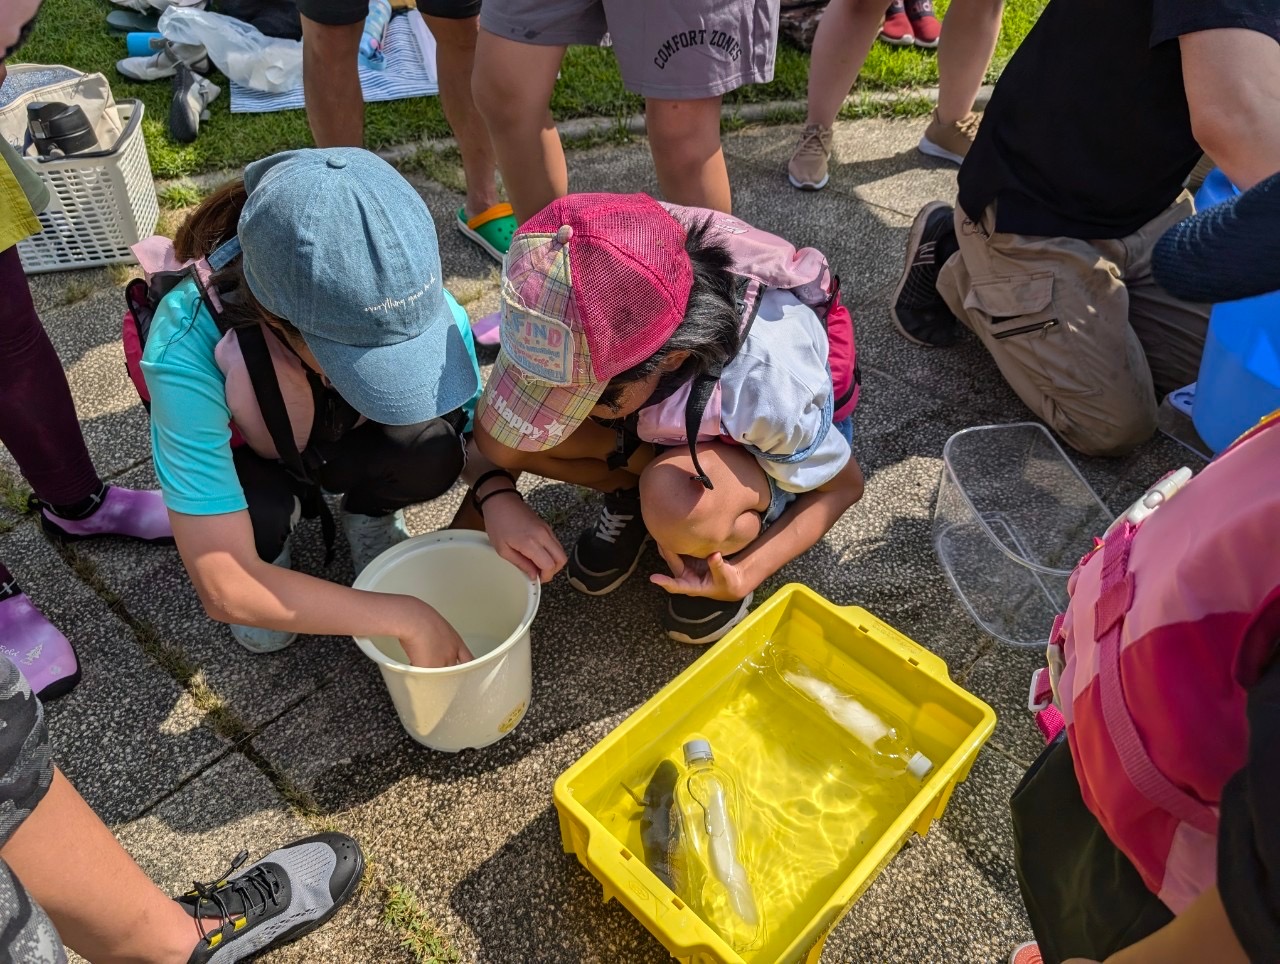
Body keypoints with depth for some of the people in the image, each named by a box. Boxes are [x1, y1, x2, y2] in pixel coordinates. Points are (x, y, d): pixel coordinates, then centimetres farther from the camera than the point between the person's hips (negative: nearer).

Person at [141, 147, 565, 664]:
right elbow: (223, 588, -39)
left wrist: (497, 492, -36)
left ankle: (370, 516, 5)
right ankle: (270, 547, 4)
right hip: (249, 460, -1)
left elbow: (471, 420, -14)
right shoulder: (187, 350, -40)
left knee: (431, 449, -29)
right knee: (261, 512, -34)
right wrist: (405, 617, -39)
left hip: (345, 441, 2)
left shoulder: (412, 300, -33)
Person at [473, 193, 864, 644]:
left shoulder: (766, 383, -39)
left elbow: (843, 487, -19)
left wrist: (745, 578, -29)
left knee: (677, 504, -39)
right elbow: (493, 434, -12)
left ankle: (731, 547, -4)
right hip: (666, 423, 4)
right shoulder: (584, 328, -29)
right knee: (502, 432, -21)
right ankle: (634, 493, 4)